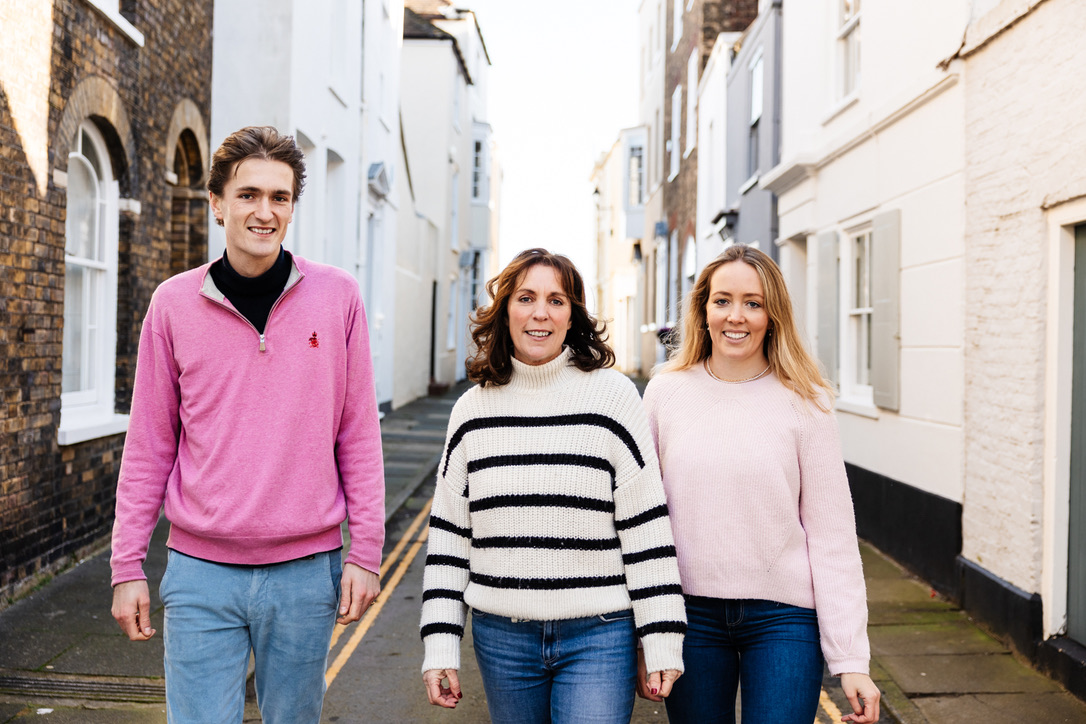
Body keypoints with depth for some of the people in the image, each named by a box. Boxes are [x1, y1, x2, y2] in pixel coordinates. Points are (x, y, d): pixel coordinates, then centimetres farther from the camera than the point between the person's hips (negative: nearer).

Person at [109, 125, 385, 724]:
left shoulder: (337, 297, -1)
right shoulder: (174, 303, 0)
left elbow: (358, 435, 1)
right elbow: (149, 447, 4)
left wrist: (365, 551, -1)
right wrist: (127, 566, 4)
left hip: (307, 569, 0)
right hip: (200, 571, 0)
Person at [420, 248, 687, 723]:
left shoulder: (612, 395, -5)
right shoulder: (474, 408, 4)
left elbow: (646, 523, -6)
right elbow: (449, 531, 7)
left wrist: (662, 642, -7)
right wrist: (440, 647, 3)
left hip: (599, 635, -3)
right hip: (501, 636, 3)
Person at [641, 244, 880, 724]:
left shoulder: (803, 402, -5)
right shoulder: (666, 391, 0)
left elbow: (832, 535, -4)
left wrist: (851, 657, -7)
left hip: (784, 617, -1)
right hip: (690, 613, 2)